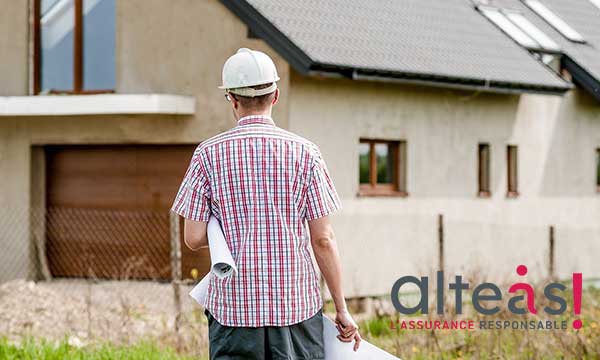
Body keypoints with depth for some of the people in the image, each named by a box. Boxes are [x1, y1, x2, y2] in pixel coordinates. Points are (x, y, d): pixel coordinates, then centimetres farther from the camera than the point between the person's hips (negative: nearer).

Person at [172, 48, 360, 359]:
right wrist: (342, 309, 5)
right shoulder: (304, 153, -2)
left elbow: (193, 238, -2)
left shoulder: (208, 154, -1)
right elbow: (323, 239, -2)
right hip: (296, 302, 0)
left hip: (232, 306, 0)